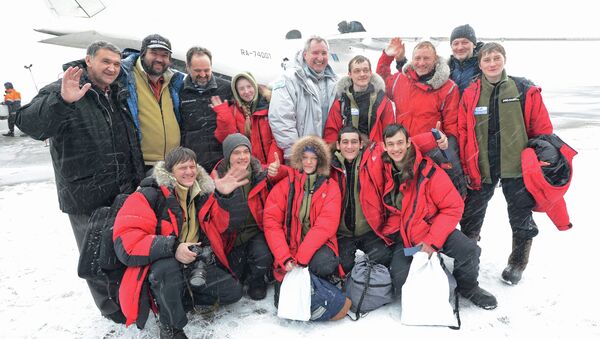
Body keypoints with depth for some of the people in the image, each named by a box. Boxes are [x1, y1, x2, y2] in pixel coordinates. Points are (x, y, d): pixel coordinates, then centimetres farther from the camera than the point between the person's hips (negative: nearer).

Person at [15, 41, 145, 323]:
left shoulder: (120, 94, 10)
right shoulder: (62, 91, -11)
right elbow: (29, 124, -27)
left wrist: (138, 178, 14)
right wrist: (61, 101, -44)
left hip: (124, 192, 6)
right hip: (86, 198, -6)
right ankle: (112, 306, 29)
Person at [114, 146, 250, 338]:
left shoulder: (203, 193, 2)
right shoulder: (150, 195, -16)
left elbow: (226, 226, 1)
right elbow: (126, 243, -25)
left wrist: (226, 196, -16)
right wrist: (172, 248, -34)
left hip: (197, 263, 5)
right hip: (161, 268, -5)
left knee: (233, 292, -6)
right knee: (168, 266, -38)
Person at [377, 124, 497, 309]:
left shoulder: (427, 169, -15)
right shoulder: (383, 170, -6)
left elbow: (453, 207, -13)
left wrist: (432, 240, -20)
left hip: (431, 227, -1)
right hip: (401, 236, 1)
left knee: (469, 250, -25)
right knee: (401, 284, -19)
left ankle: (467, 287, 7)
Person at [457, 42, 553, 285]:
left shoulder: (525, 91, -2)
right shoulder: (470, 95, 1)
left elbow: (542, 129, 0)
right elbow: (462, 133, 0)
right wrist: (464, 168, -4)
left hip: (517, 166, -1)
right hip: (480, 168, 1)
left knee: (521, 218, 11)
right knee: (470, 218, 11)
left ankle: (517, 264, 33)